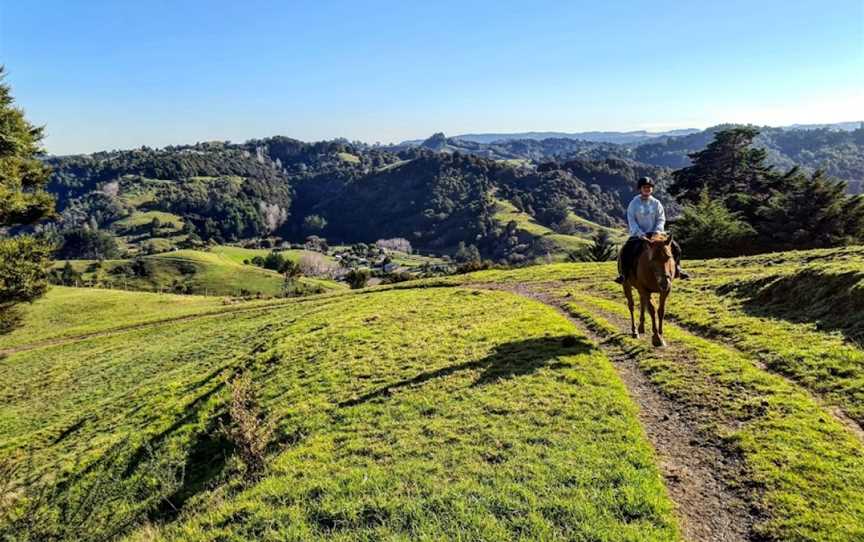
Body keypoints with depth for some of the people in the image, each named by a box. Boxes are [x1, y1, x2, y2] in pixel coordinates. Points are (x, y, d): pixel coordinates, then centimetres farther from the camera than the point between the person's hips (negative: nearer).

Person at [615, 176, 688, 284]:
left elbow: (661, 219, 2)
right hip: (638, 234, -2)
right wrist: (640, 234, -19)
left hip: (654, 234, 2)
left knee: (675, 247, -11)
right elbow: (631, 221, -6)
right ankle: (624, 274, -10)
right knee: (625, 252, -27)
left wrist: (657, 231, -16)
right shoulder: (634, 203, 0)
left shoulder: (656, 203, 5)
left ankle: (676, 269, 12)